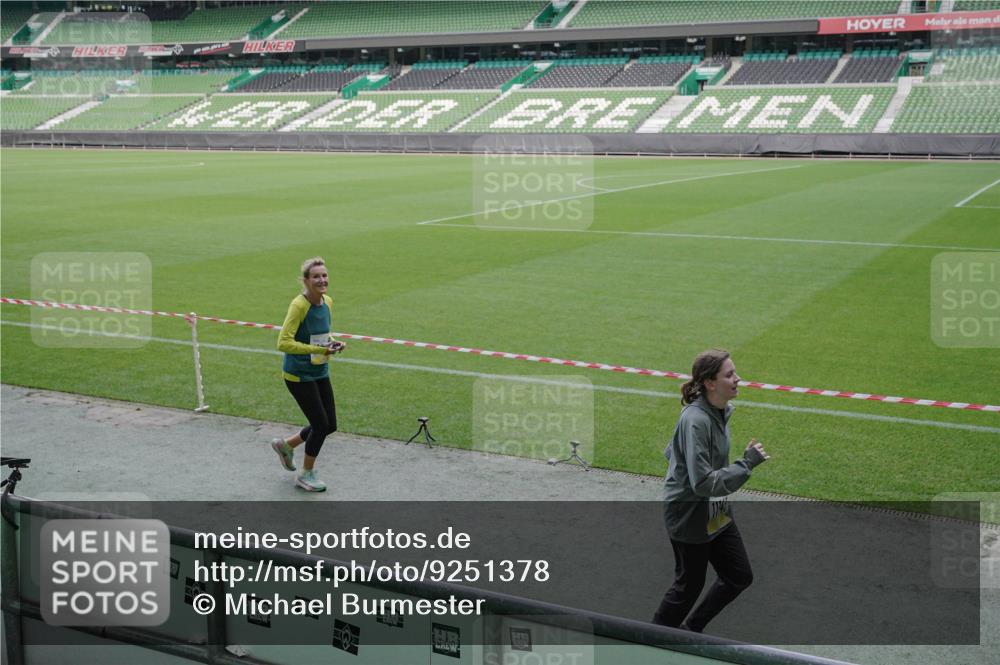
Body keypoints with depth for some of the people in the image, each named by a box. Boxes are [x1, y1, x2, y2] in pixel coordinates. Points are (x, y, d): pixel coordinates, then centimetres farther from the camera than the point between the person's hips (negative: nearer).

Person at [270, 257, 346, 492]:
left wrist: (331, 344, -3)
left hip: (320, 373, 8)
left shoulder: (328, 302, 2)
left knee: (330, 425, 11)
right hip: (299, 375, -8)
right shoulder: (299, 305, -21)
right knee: (321, 424, -3)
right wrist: (319, 350, -28)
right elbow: (283, 343, -26)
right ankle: (306, 475, 20)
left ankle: (286, 445, 35)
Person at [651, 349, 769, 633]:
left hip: (717, 513, 9)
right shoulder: (696, 421, -29)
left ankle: (691, 629, 33)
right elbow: (703, 483, -31)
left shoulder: (720, 411, 0)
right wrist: (746, 463, -28)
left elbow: (672, 451, 14)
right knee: (689, 585, 8)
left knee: (740, 577, 15)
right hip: (689, 516, -9)